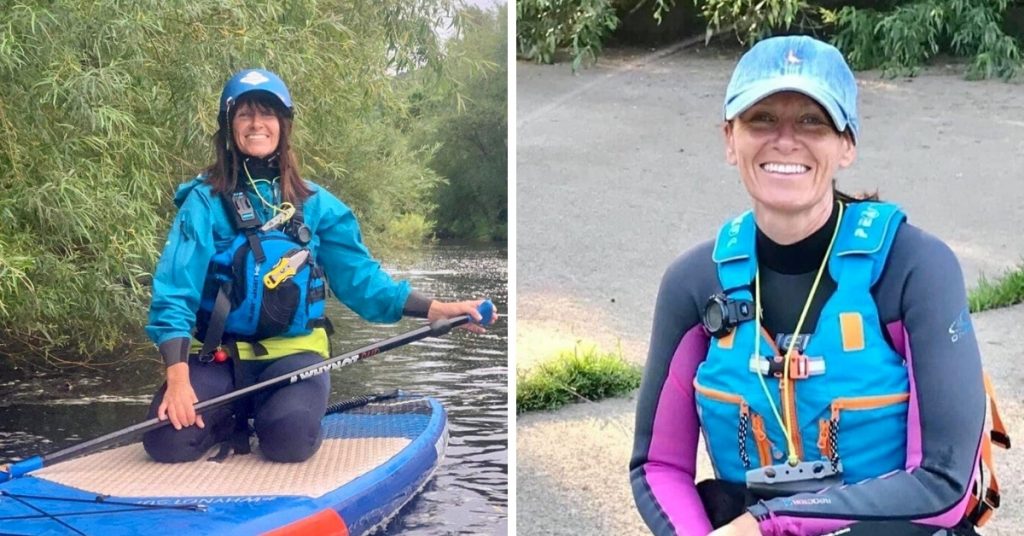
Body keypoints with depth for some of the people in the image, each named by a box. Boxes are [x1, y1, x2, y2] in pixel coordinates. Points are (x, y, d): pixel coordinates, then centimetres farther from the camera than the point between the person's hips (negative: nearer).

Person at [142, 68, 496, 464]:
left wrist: (437, 309, -7)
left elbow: (360, 278, 7)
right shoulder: (205, 201, -2)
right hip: (217, 355, 0)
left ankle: (266, 410, 6)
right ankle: (233, 416, 8)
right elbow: (173, 293, -10)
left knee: (289, 439, -31)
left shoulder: (315, 204, 7)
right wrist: (177, 378, -25)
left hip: (292, 351, 0)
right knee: (168, 441, -25)